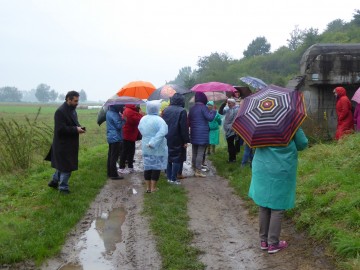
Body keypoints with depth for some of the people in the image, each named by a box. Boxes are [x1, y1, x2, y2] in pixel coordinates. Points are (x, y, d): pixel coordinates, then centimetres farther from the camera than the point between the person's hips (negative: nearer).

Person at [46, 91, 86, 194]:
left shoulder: (72, 110, 9)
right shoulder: (60, 111, -20)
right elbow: (61, 129, -26)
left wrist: (79, 127, -1)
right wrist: (76, 129, -24)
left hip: (70, 144, 9)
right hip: (63, 144, -9)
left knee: (61, 164, 21)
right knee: (66, 166, 0)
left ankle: (54, 181, 36)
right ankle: (63, 187, 14)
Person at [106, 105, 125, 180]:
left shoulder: (109, 112, 11)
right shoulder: (114, 114, -19)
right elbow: (119, 126, -19)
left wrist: (120, 117, 1)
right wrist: (123, 119, -8)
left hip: (110, 137, 10)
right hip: (116, 138, -10)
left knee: (110, 156, 14)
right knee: (114, 157, -5)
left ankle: (110, 173, 22)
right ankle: (114, 175, 0)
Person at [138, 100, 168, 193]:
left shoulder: (143, 119, 3)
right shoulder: (159, 120, -17)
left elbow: (141, 129, 14)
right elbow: (162, 132, -28)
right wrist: (153, 143, -26)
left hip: (145, 146, 6)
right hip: (158, 147, -6)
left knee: (147, 166, 12)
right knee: (156, 166, 4)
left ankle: (148, 187, 18)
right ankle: (153, 188, 8)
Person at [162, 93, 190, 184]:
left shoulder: (165, 110, 5)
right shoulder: (182, 111, -14)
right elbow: (184, 128, -15)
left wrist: (164, 137, 17)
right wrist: (186, 141, -10)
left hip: (166, 139, 6)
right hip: (177, 140, -6)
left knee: (168, 158, 14)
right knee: (177, 159, 2)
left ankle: (169, 177, 19)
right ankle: (174, 179, 2)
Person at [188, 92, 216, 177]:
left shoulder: (192, 108, 11)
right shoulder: (203, 107, -11)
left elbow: (189, 120, 17)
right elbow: (210, 118, -16)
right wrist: (213, 111, -3)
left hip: (193, 133, 7)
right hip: (202, 133, -7)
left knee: (194, 152, 14)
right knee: (200, 153, -5)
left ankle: (194, 168, 22)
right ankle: (198, 171, -5)